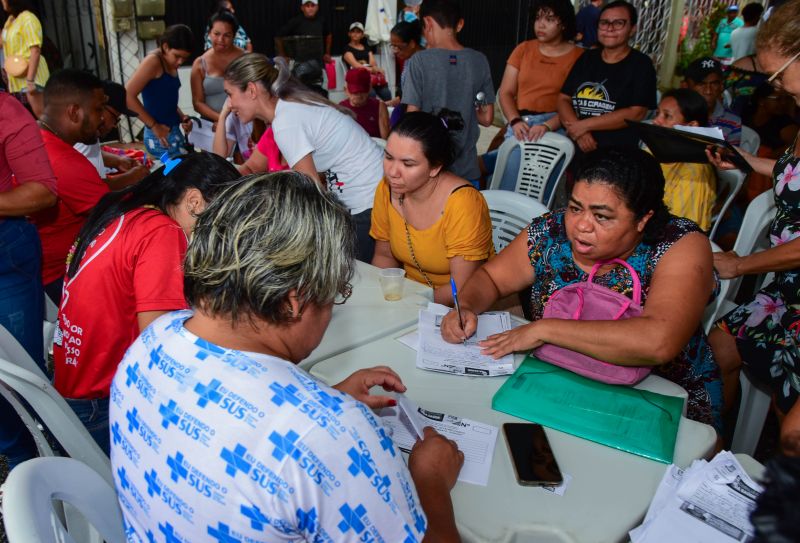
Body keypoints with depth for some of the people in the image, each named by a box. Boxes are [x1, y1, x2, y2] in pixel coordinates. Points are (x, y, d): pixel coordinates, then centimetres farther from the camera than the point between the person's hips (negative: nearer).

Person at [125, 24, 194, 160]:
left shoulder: (171, 64, 11)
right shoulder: (153, 61, -13)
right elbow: (128, 96, -20)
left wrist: (182, 117, 6)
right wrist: (154, 126, -16)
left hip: (173, 131, 9)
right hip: (160, 136, -9)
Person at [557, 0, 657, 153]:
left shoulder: (640, 64, 3)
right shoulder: (587, 58, 15)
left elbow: (636, 113, -7)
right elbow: (563, 100, 9)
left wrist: (585, 125, -11)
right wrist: (579, 131, -10)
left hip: (616, 152, -3)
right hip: (573, 146, 4)